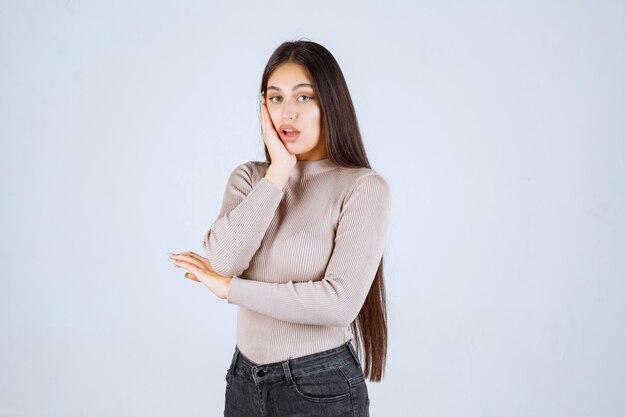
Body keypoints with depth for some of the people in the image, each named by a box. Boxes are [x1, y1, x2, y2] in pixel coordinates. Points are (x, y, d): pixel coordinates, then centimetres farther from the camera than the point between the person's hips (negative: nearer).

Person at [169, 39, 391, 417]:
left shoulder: (364, 187, -12)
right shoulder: (249, 177, 2)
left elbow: (339, 302, -22)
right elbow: (223, 260, -14)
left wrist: (228, 288, -13)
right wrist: (278, 173, -15)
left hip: (321, 386, -4)